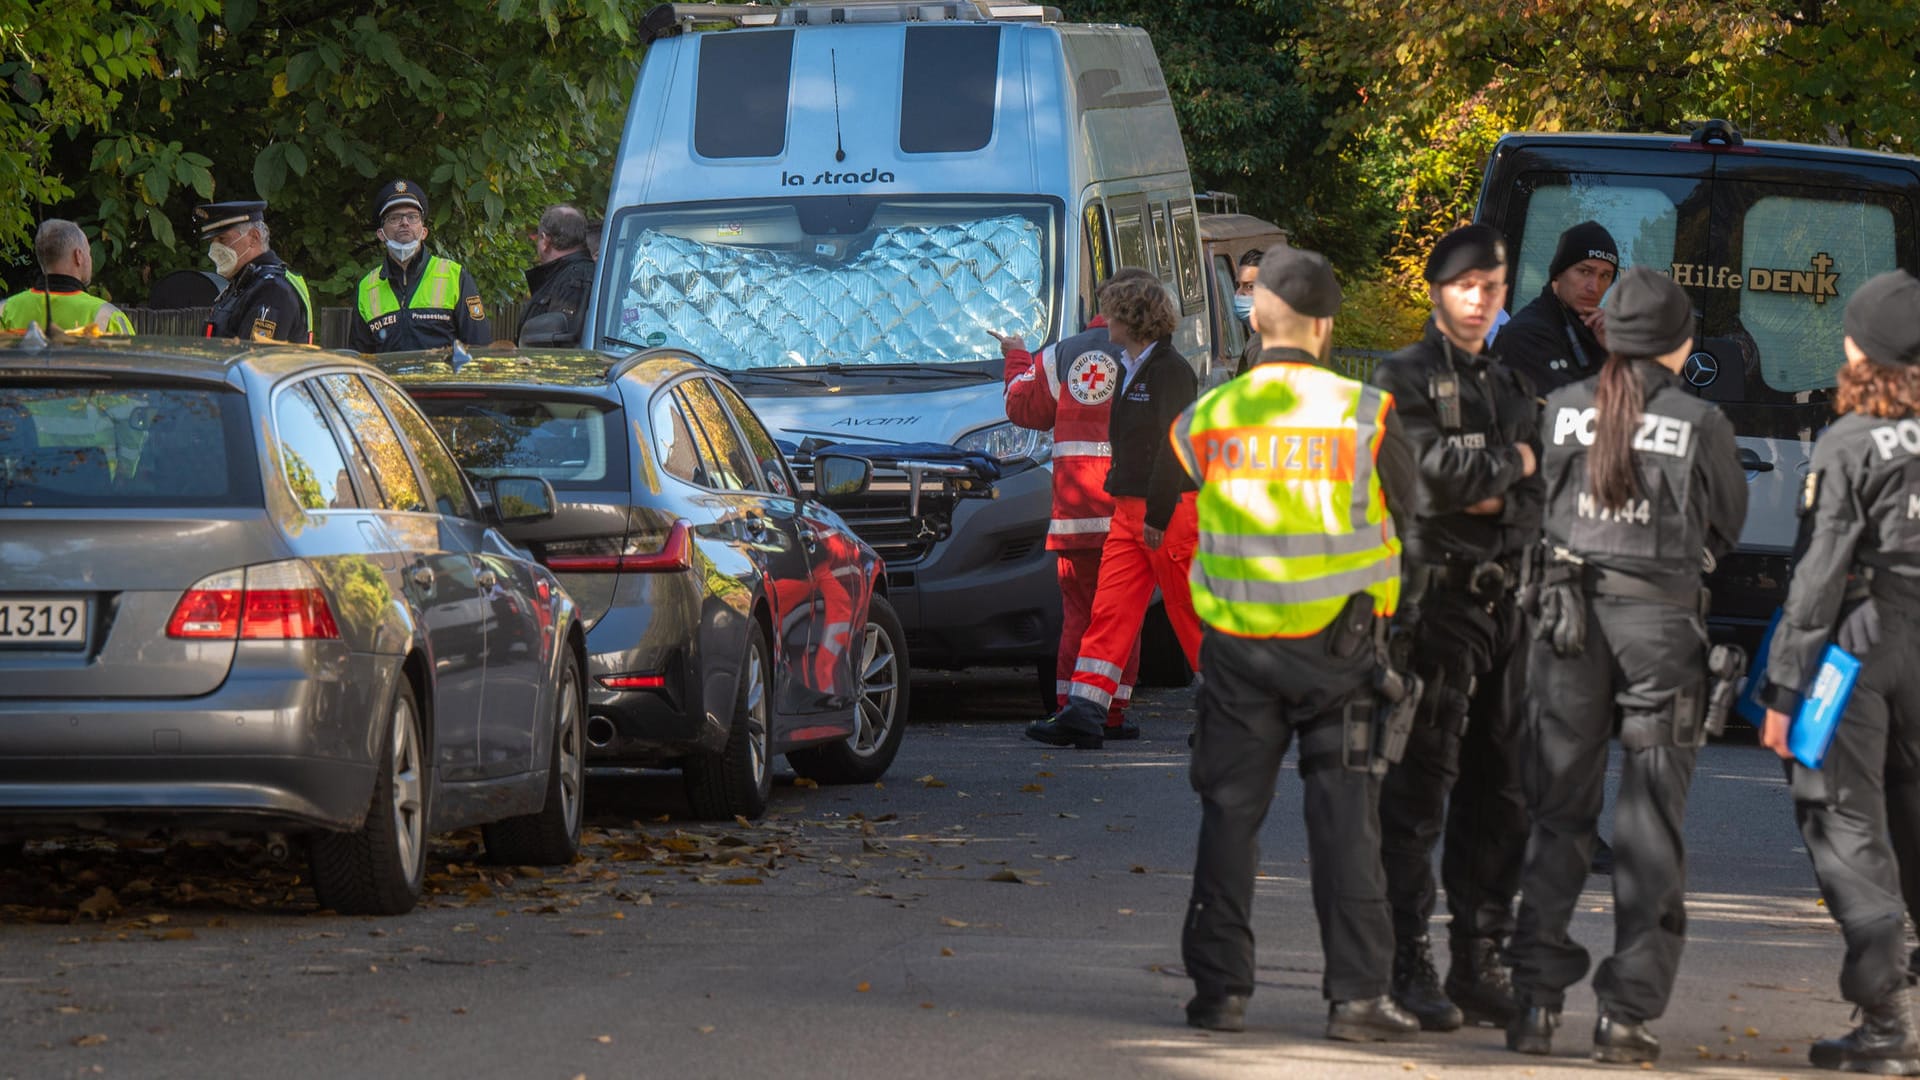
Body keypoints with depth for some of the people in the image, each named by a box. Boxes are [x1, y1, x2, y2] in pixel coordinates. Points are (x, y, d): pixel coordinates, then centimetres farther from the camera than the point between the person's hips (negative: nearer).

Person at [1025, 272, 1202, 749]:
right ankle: (1084, 715, -3)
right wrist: (1129, 507, 19)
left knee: (1191, 614, -1)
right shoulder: (1130, 369, 16)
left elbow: (1173, 446, -18)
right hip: (1129, 512, 9)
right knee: (1109, 609, 1)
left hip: (1169, 511, -9)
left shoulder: (1169, 370, -13)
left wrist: (1157, 516, -21)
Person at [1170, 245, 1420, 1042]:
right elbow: (1407, 506, 5)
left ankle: (1221, 989, 8)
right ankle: (1356, 995, 0)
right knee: (1345, 818, 3)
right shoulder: (1364, 414, -7)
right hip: (1337, 640, -1)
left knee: (1229, 814, 9)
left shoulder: (1207, 418, -2)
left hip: (1238, 643, 1)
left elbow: (1189, 509, 8)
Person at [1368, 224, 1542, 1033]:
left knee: (1498, 794, 6)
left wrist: (1498, 500, -4)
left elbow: (1539, 502, 16)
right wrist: (1511, 465, -2)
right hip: (1433, 596, -6)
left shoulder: (1511, 388, 20)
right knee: (1419, 790, -8)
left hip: (1504, 599, 6)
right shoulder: (1404, 380, 0)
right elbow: (1431, 467, -15)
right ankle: (1408, 966, -7)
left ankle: (1480, 963, 12)